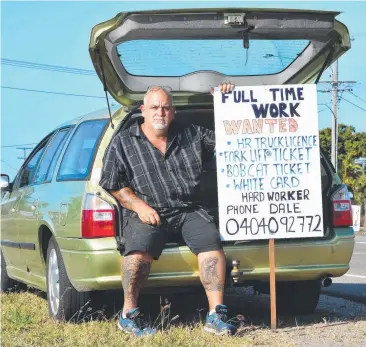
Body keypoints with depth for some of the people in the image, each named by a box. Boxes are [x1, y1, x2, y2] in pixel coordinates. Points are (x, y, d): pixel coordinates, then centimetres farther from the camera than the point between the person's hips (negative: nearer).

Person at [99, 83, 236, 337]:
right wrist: (139, 206, -8)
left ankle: (216, 316, -23)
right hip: (147, 212, -2)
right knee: (139, 249, -33)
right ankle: (129, 314, -16)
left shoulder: (191, 135, 15)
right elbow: (112, 184, 5)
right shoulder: (123, 143, 8)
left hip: (188, 209, 2)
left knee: (211, 242, -26)